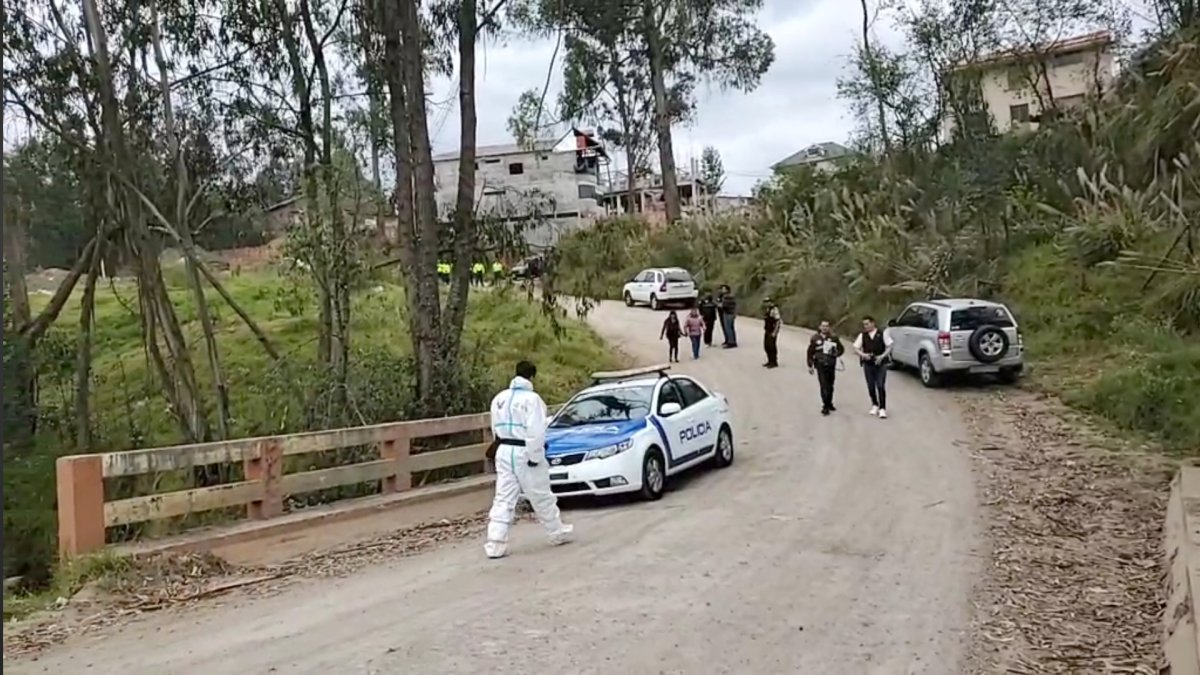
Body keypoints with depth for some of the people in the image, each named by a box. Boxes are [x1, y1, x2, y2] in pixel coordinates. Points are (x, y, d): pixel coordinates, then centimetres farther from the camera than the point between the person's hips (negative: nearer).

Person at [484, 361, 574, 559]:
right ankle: (558, 533, 27)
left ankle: (495, 544, -2)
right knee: (541, 497, 10)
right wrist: (535, 455, -15)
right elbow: (535, 431, -20)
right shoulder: (531, 398, -13)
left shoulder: (500, 398, 8)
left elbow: (496, 427, 14)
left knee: (503, 499, 5)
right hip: (524, 453, -5)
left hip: (504, 451, 5)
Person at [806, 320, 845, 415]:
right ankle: (825, 406, -5)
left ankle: (829, 403, 29)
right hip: (820, 365, -2)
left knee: (830, 386, 13)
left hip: (831, 365, 3)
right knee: (824, 386, -9)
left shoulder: (834, 338, 3)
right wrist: (810, 365, 2)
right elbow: (810, 352, 4)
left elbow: (841, 349, 14)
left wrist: (836, 354, -8)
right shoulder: (815, 338, 0)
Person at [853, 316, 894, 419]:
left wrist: (882, 356, -15)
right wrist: (863, 354, -13)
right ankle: (875, 405, 27)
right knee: (871, 386, 7)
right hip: (868, 364, 3)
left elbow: (889, 346, 0)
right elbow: (856, 348, 6)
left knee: (881, 386, -7)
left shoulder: (882, 334, -1)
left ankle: (882, 409, -1)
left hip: (881, 364, -3)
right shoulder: (862, 336, 4)